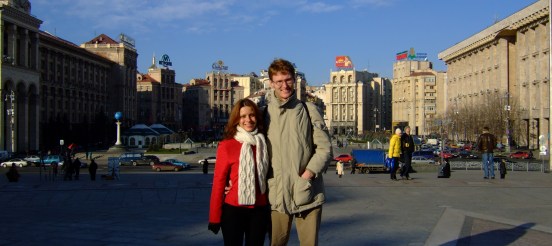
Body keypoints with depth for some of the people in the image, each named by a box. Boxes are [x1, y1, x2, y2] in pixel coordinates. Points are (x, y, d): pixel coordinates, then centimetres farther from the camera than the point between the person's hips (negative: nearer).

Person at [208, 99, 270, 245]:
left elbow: (268, 176, 10)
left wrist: (271, 208, 7)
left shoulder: (264, 143, 4)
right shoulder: (226, 146, -9)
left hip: (260, 210, 4)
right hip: (233, 210, -3)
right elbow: (219, 182, -8)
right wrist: (215, 217, -7)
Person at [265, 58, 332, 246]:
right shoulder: (264, 113, 7)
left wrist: (308, 174, -11)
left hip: (307, 192, -1)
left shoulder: (309, 110, 4)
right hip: (277, 193, 1)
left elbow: (324, 148, 1)